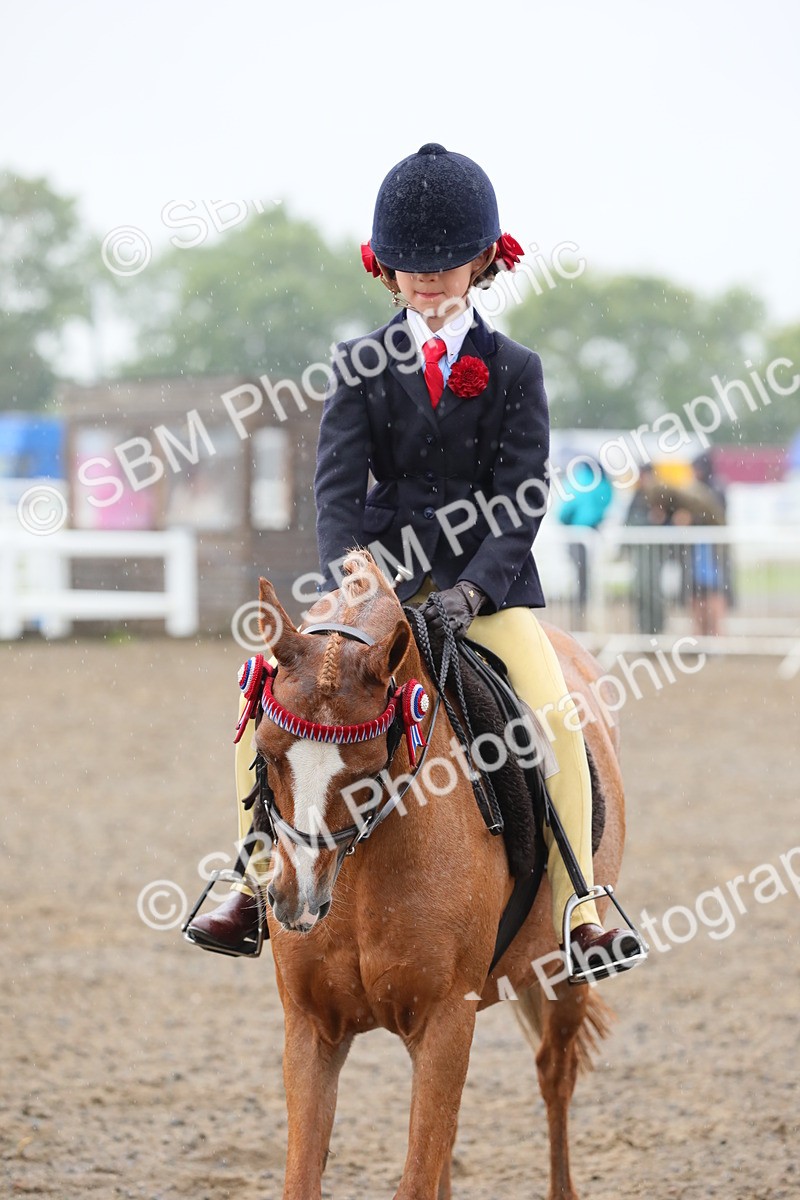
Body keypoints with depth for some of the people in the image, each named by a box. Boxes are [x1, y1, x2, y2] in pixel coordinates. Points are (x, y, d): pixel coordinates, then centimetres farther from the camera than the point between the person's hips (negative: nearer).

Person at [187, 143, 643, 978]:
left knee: (556, 716, -21)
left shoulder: (513, 370, 1)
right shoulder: (361, 368, 4)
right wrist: (348, 585, -24)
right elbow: (337, 488, -5)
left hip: (487, 580, -1)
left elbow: (522, 499, -6)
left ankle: (580, 908, -12)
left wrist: (473, 589, -22)